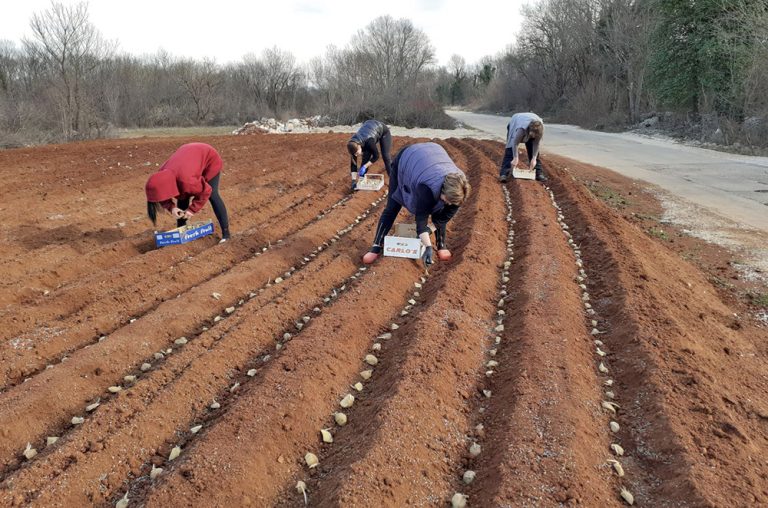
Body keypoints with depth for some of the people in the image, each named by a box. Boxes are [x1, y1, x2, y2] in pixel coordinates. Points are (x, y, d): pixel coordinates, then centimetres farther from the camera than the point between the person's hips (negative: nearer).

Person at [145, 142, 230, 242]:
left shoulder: (185, 181, -43)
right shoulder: (162, 176, -22)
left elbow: (205, 191, -27)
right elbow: (163, 197, -5)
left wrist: (192, 209, -25)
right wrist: (171, 207, -24)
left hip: (209, 159, -6)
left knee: (212, 195, -12)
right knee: (183, 196, 3)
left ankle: (225, 232, -7)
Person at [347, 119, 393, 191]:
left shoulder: (368, 141, -43)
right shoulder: (353, 145, -26)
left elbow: (376, 156, -28)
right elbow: (353, 163, -19)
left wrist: (364, 166, -30)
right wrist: (354, 180, -22)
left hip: (383, 130, -4)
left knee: (386, 156, -13)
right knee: (365, 156, -8)